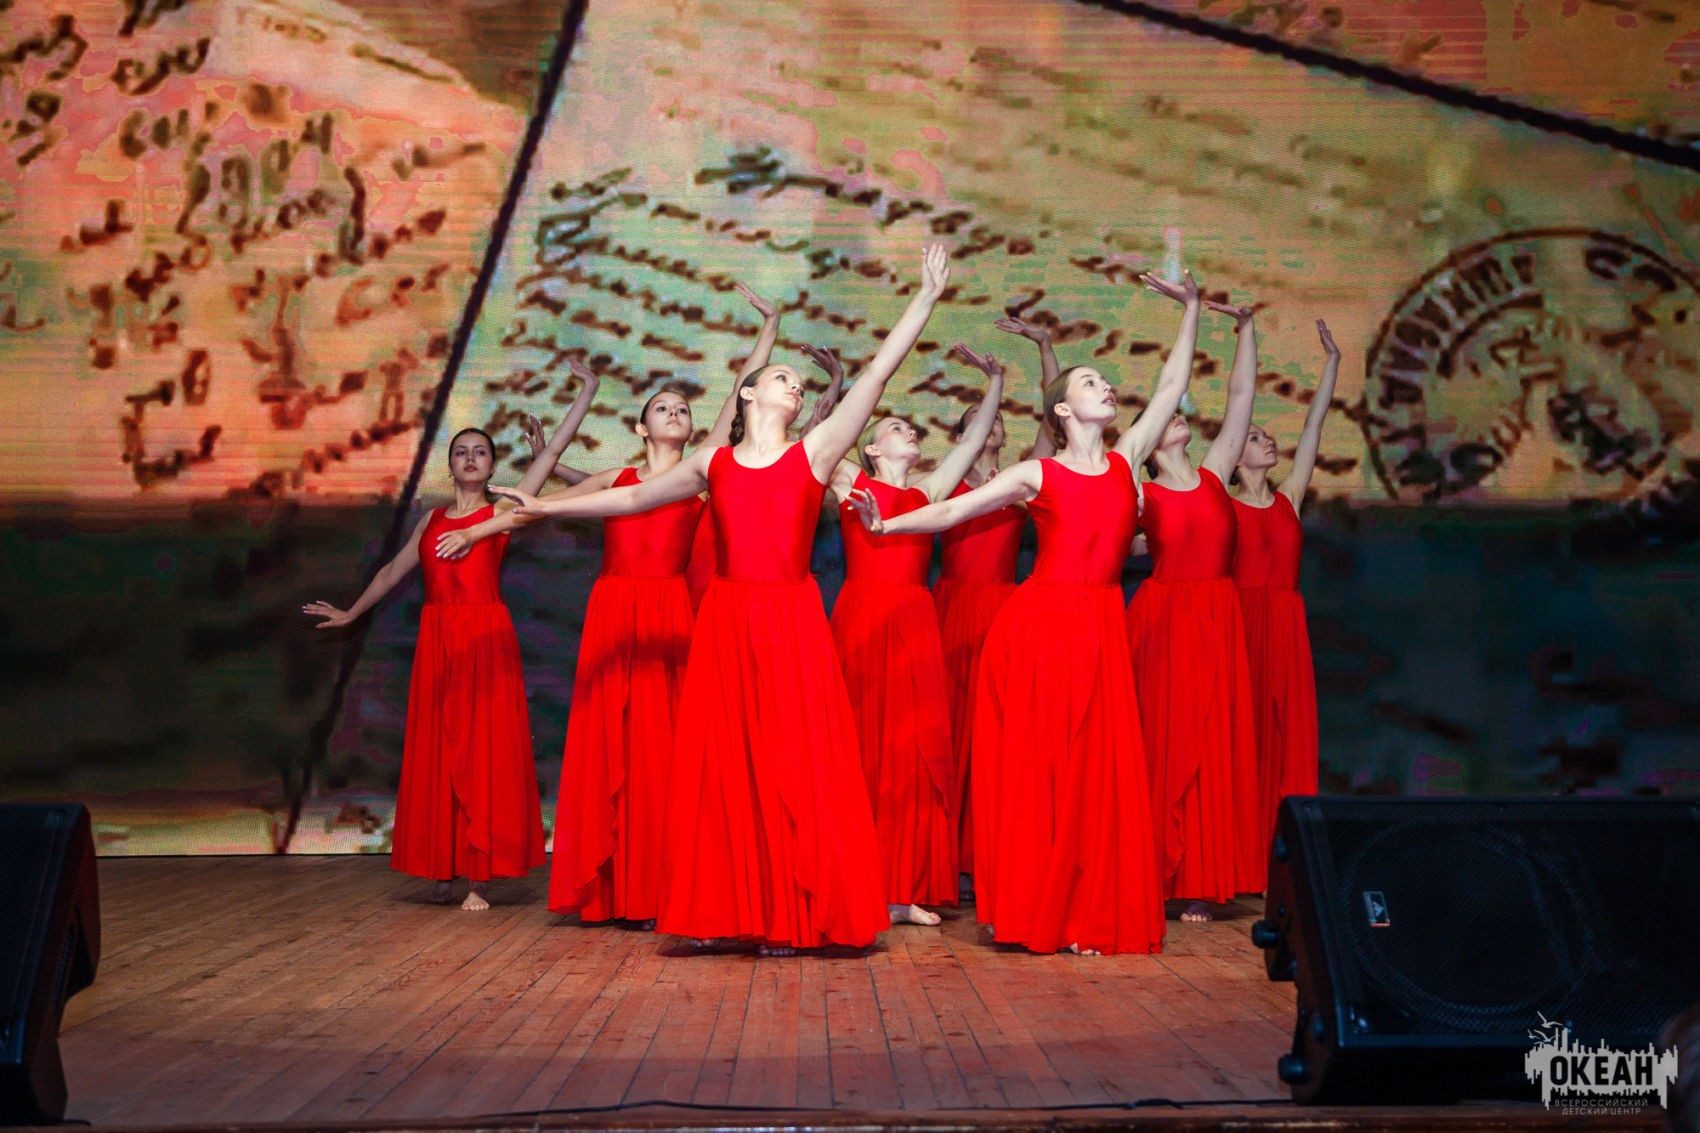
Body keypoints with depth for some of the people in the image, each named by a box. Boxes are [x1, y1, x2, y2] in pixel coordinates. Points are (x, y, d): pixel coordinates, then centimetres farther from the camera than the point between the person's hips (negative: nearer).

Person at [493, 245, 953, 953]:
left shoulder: (814, 454, 6)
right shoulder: (712, 464, 12)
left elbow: (876, 376, 0)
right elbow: (635, 497, 23)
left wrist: (926, 297, -4)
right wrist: (546, 508, 28)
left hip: (792, 624, -2)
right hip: (726, 621, 2)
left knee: (791, 767, -1)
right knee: (719, 767, 2)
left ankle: (791, 915, 6)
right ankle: (722, 910, 11)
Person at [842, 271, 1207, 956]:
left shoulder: (1125, 460, 13)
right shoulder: (1037, 475, 2)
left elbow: (1171, 387, 18)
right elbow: (952, 511, -2)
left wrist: (1190, 307, 19)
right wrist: (886, 526, -15)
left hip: (1101, 629, 4)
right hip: (1041, 622, -3)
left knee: (1095, 771, 2)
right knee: (1034, 767, -2)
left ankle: (1086, 914, 7)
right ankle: (1035, 912, 5)